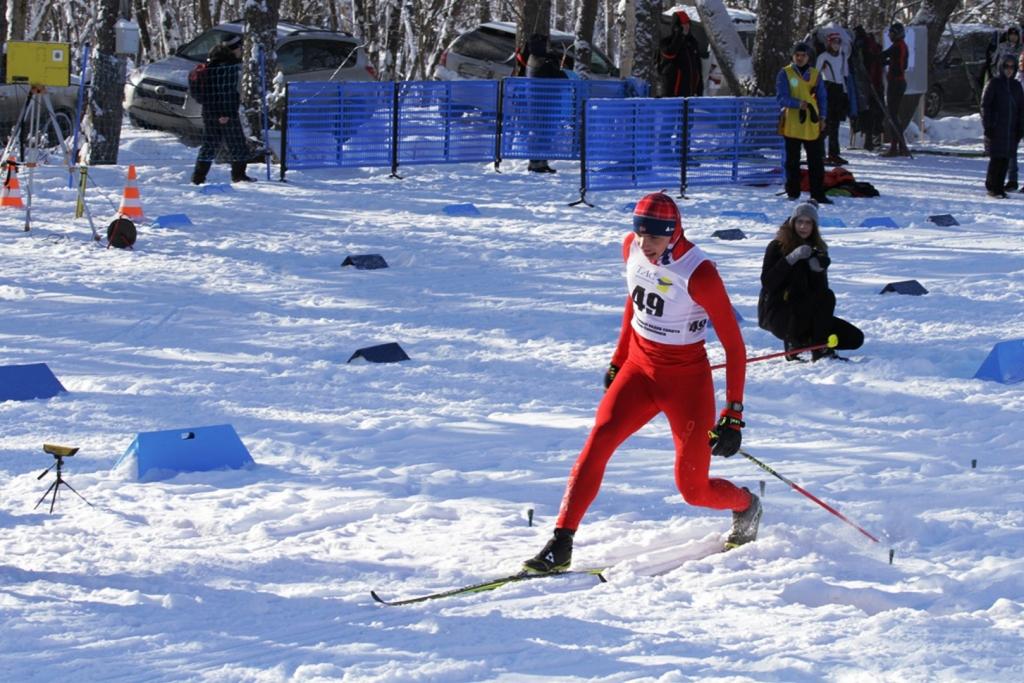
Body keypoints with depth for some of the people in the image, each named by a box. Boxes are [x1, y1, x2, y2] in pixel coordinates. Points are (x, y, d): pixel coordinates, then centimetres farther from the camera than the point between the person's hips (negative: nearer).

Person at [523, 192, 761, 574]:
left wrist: (733, 417, -17)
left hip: (686, 381, -5)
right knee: (597, 443, -20)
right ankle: (561, 544, -19)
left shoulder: (698, 274, -23)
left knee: (694, 490, 2)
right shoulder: (632, 248, -6)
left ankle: (746, 506, 37)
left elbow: (734, 345, -16)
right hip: (638, 370, 5)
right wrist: (618, 360, 21)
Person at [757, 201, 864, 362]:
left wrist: (818, 271, -18)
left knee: (855, 338, -5)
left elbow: (821, 289, 2)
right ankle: (821, 350, -24)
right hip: (776, 314, -6)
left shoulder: (817, 250, 10)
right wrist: (791, 259, -25)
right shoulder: (777, 247, -4)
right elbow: (767, 282, -17)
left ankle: (801, 340, 4)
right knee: (826, 298, -31)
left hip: (804, 315, 6)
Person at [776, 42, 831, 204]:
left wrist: (822, 116, 2)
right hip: (792, 125, -3)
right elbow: (781, 97, -9)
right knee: (792, 160, 5)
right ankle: (793, 192, 14)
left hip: (812, 125, 3)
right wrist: (798, 103, -24)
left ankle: (818, 194, 5)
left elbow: (822, 97, 14)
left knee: (817, 161, 2)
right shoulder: (785, 74, -2)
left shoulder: (815, 74, 9)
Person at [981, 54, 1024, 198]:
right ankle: (992, 188, 0)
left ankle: (999, 187, 8)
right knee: (996, 158, -7)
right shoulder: (993, 84, -2)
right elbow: (985, 105, -4)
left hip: (1011, 130, 5)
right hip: (996, 129, -5)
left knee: (1005, 159, 3)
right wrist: (987, 126, -10)